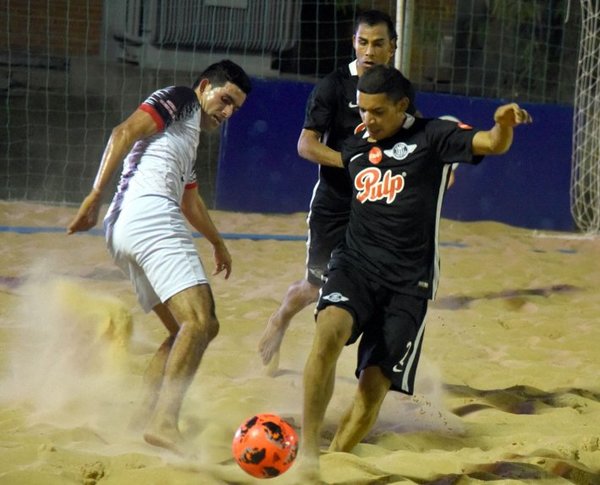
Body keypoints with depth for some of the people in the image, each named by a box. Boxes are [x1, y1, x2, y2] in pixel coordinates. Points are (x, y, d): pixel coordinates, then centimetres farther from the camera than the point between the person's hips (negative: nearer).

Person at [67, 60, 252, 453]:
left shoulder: (191, 136, 33)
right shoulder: (180, 101, 6)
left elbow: (189, 199, 48)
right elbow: (124, 134, -8)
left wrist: (217, 242, 60)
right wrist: (96, 195, -18)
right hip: (149, 215, -10)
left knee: (201, 328, 13)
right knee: (198, 320, -21)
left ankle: (147, 415, 2)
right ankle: (163, 423, -33)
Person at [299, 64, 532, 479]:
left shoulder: (432, 137, -1)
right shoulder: (355, 148, 13)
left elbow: (493, 144, -15)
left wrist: (504, 122, -35)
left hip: (408, 281, -2)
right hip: (356, 263, 2)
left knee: (375, 384, -6)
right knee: (329, 330, -29)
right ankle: (307, 451, -28)